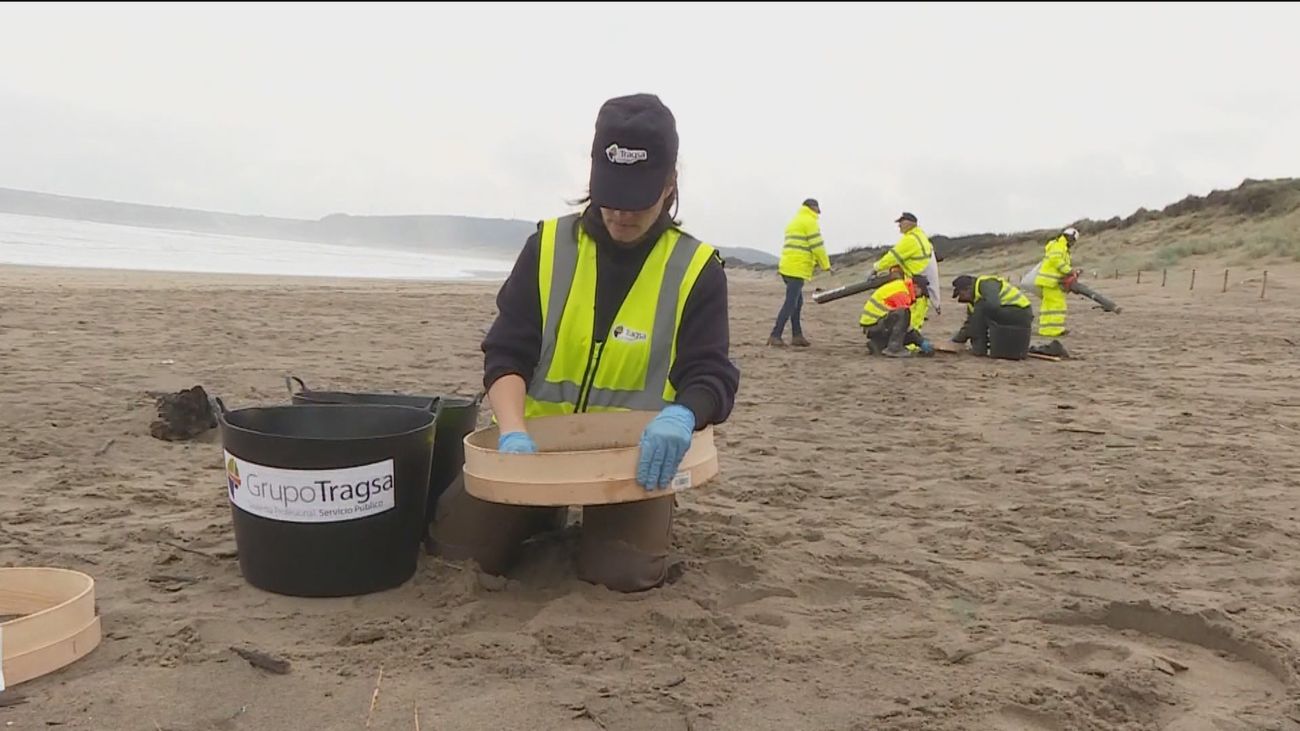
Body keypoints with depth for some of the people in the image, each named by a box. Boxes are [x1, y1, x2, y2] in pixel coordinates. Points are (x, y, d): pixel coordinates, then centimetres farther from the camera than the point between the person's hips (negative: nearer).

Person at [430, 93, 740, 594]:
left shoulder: (696, 269, -6)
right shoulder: (548, 246, -3)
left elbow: (711, 376, -12)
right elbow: (506, 354, -7)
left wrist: (681, 416, -38)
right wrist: (514, 431, -27)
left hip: (634, 454, -1)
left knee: (624, 571, -22)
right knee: (456, 537, -10)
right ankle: (547, 513, 20)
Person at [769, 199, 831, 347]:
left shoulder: (794, 221, 24)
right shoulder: (810, 221, -5)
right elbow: (817, 246, -10)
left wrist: (815, 262, 23)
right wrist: (826, 265, -1)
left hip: (787, 266, 10)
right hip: (798, 269, -9)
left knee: (797, 302, 14)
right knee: (790, 303, -10)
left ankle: (797, 335, 14)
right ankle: (775, 336, -14)